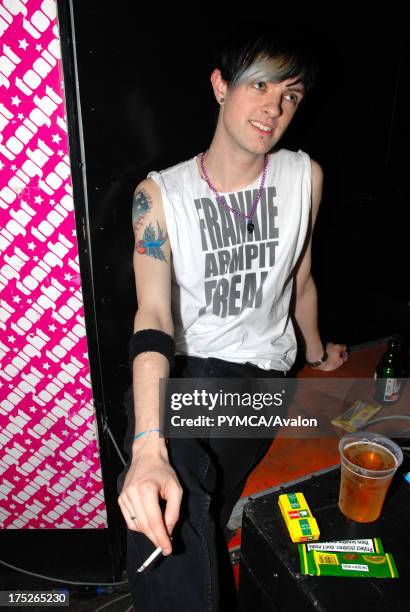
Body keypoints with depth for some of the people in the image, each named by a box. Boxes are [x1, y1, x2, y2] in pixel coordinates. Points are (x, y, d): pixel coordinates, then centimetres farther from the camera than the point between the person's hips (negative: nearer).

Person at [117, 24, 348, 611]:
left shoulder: (305, 177, 1)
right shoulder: (160, 193, -8)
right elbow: (153, 315, -21)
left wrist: (315, 350, 31)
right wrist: (149, 447, -34)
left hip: (262, 370, 3)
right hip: (180, 367, -2)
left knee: (179, 516, -13)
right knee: (161, 508, -29)